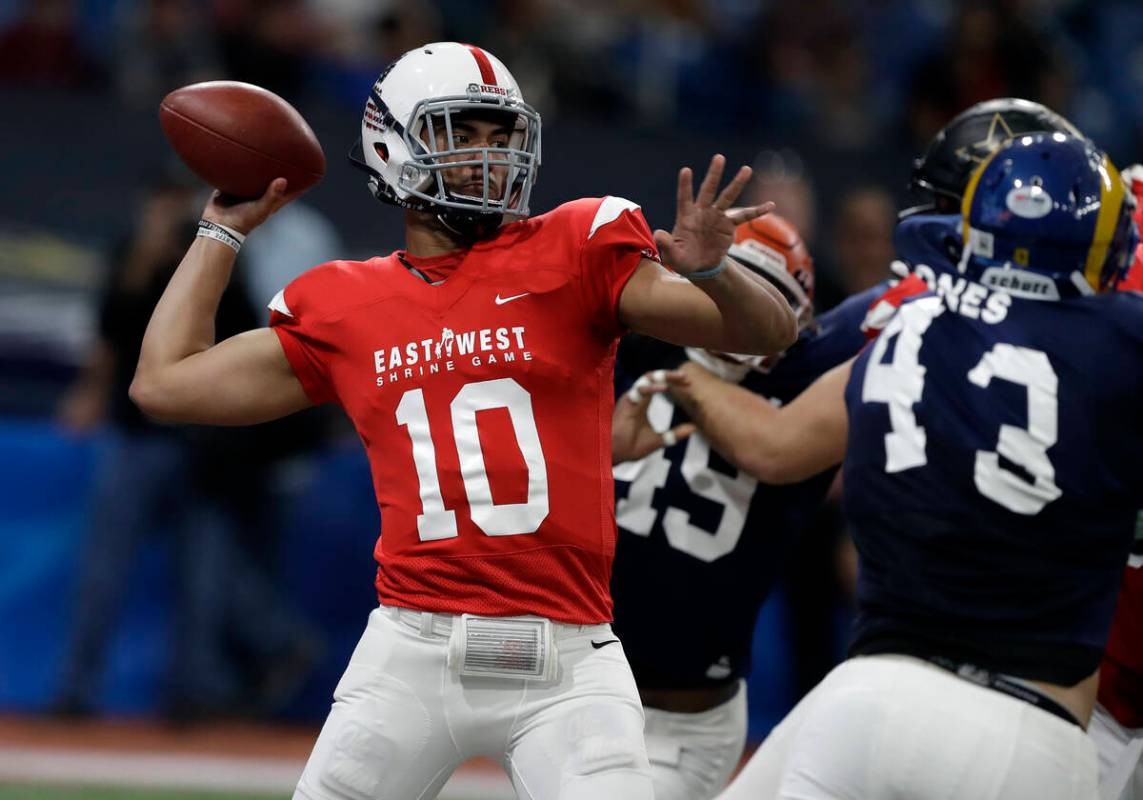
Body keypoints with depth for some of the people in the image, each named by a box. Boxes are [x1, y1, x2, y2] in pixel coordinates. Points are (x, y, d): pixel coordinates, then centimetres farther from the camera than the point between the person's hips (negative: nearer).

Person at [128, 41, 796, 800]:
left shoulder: (573, 255, 4)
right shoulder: (345, 307, 11)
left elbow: (770, 331, -2)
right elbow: (165, 383, 16)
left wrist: (710, 269, -24)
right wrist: (222, 233, 22)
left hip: (568, 664, -2)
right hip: (414, 652, 2)